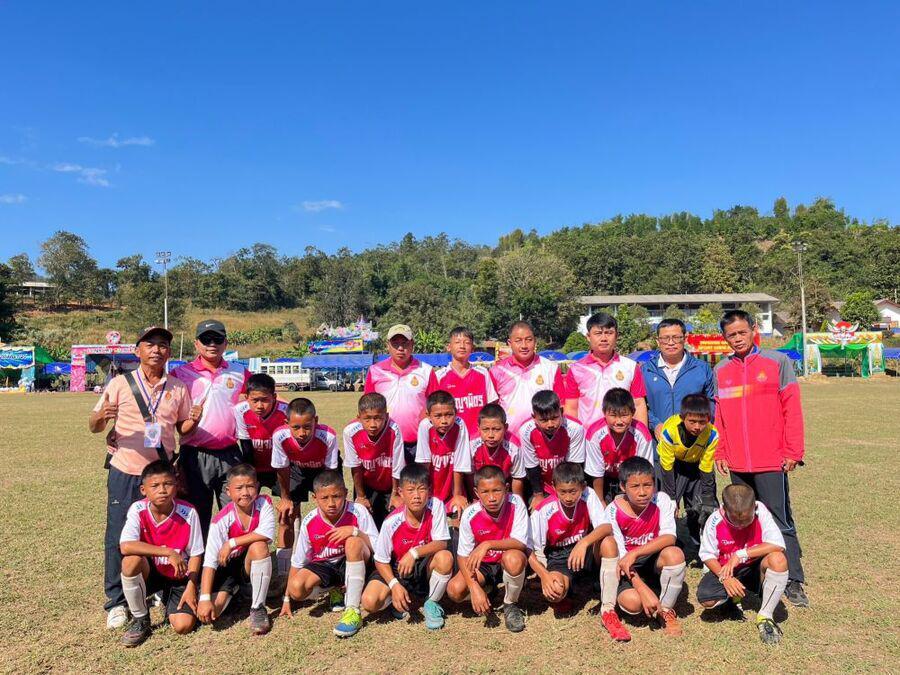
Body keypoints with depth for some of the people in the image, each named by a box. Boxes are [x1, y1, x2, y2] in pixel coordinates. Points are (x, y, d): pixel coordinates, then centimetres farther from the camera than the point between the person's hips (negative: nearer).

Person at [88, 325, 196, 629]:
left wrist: (193, 421, -12)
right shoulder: (120, 383, -2)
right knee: (118, 537, 3)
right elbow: (94, 426, -1)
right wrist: (102, 417, -23)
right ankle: (117, 602, 18)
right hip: (125, 472, -2)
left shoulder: (178, 388, 4)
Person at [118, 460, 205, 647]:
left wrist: (191, 587, -15)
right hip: (150, 574, 1)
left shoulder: (188, 512, -17)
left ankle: (168, 602, 18)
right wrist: (168, 552, -35)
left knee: (183, 626, -20)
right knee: (132, 559, -32)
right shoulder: (138, 510, -16)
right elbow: (125, 546, -32)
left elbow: (195, 554, -7)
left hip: (179, 578, 0)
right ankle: (140, 620, -9)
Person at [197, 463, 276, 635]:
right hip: (227, 567, 0)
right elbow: (209, 562, -21)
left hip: (253, 565, 0)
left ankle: (258, 608, -17)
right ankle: (236, 590, 18)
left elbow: (268, 534, -31)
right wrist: (205, 598, -29)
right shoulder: (221, 520, -20)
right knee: (210, 613, -20)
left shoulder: (263, 503, -16)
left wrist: (232, 543, -27)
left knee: (259, 546, -33)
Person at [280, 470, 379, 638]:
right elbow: (297, 562, -3)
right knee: (297, 588, -27)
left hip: (353, 563, -2)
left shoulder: (358, 512, -20)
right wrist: (287, 599, 0)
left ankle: (353, 611, -28)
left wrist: (355, 531, -35)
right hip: (324, 566, 2)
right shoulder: (309, 522, -14)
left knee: (353, 542, -35)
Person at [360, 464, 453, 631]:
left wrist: (414, 552, -34)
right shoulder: (391, 523, -21)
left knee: (445, 557, -33)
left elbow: (441, 543, -20)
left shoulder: (436, 506, -20)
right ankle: (398, 599, 12)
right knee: (370, 602, -25)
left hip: (425, 568, 0)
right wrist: (394, 585, -24)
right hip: (397, 570, 0)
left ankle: (431, 603, -4)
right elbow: (381, 561, -10)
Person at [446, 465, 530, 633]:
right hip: (482, 565, 2)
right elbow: (462, 556, -15)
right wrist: (475, 587, -28)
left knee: (513, 558, -37)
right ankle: (489, 589, 12)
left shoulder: (515, 503, -23)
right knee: (455, 590, -23)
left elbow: (521, 543, -27)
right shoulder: (470, 515, -20)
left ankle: (511, 604, -6)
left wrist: (488, 545, -40)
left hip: (510, 561, -2)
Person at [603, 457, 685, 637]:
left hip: (655, 561, 2)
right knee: (632, 602, -31)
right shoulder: (613, 512, -19)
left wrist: (634, 553, -34)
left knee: (674, 554, -32)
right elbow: (620, 556, -19)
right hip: (629, 568, -1)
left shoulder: (661, 500, -14)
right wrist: (644, 590, -29)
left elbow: (669, 537, -25)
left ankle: (666, 610, -8)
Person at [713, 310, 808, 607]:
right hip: (737, 463, 4)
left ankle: (794, 582, 7)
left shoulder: (778, 361, -1)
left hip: (771, 460, -4)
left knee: (780, 522, -1)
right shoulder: (720, 370, 9)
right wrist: (720, 454, 8)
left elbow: (792, 409, -4)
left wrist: (792, 452, -7)